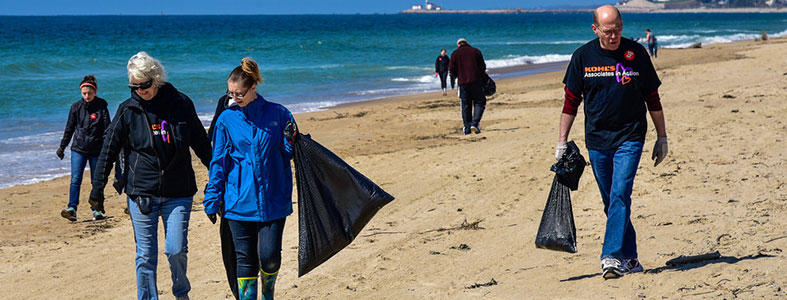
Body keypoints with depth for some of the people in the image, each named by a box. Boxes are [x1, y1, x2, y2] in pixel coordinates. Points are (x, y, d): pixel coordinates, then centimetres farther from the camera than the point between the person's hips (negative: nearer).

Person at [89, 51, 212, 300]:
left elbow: (201, 144, 11)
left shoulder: (181, 104, 0)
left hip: (178, 193, 0)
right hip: (141, 193, 0)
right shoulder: (127, 110, 0)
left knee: (176, 250, -5)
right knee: (145, 256, 1)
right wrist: (97, 190, 2)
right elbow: (108, 151, 4)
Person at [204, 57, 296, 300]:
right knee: (245, 259, 4)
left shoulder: (278, 114, 0)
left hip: (273, 200, -1)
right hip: (239, 202, 1)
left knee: (270, 256, -4)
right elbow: (218, 162, 6)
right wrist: (212, 200, 5)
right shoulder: (226, 119, 2)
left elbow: (288, 155, 6)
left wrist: (291, 140, -16)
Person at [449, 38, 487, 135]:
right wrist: (482, 77, 20)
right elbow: (483, 66, 5)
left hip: (462, 82, 1)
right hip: (476, 81, -1)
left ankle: (467, 128, 5)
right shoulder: (476, 51, 7)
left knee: (465, 105, 6)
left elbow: (452, 69, 2)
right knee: (479, 102, 4)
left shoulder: (455, 54, 6)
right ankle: (475, 123, -15)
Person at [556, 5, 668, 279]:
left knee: (620, 195, -16)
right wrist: (562, 141, 5)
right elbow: (571, 101, 7)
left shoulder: (636, 53, -2)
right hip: (596, 140, 3)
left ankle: (612, 256, -19)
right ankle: (630, 259, 18)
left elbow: (652, 98, 6)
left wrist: (662, 137, 8)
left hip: (630, 138, -3)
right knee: (611, 202, 8)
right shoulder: (583, 56, 1)